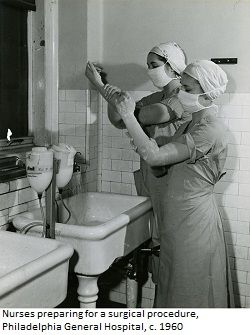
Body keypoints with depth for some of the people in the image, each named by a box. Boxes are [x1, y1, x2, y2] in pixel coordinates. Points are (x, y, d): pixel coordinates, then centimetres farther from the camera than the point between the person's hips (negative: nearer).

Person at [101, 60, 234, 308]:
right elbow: (159, 168, 9)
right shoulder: (189, 126, 11)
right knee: (174, 289, 19)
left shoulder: (210, 131, -18)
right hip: (177, 218, 9)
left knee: (191, 293, 7)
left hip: (193, 220, -9)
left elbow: (155, 157, -27)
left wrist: (128, 115, -21)